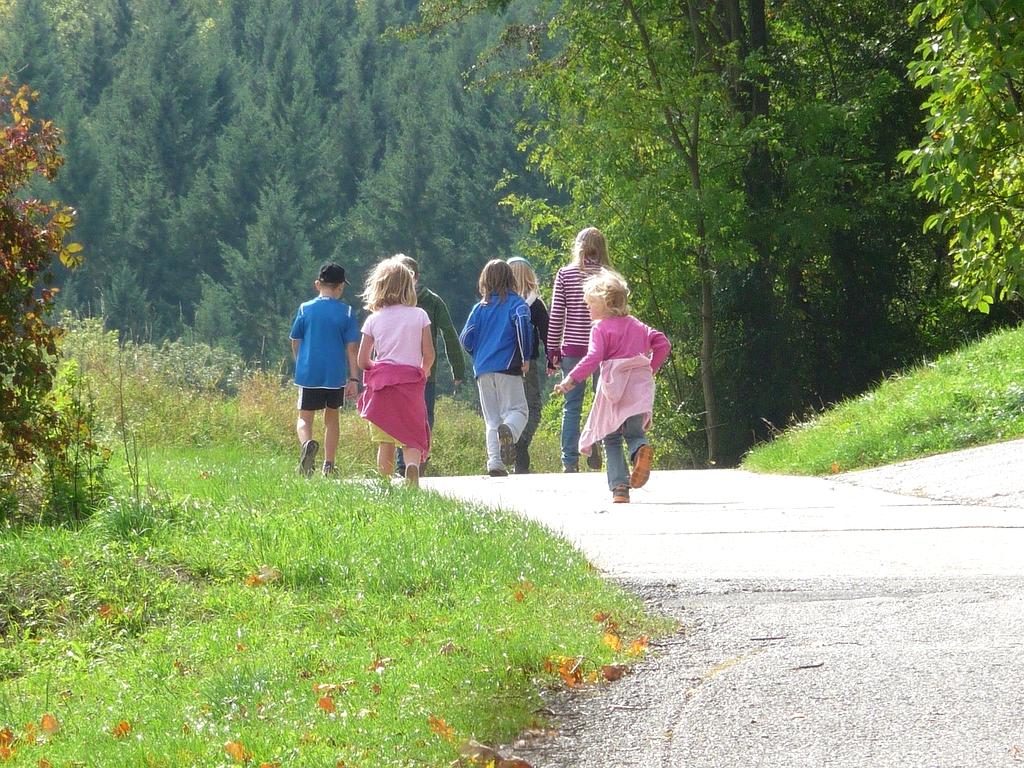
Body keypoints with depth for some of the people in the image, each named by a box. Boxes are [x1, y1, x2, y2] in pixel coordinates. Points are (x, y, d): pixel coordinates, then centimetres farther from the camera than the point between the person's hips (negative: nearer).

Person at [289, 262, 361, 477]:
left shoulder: (305, 309, 1)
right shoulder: (346, 312, -2)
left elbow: (295, 344, 8)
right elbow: (351, 348, -4)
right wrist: (353, 379, 1)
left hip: (308, 374, -1)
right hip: (336, 375, 1)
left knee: (305, 418, 3)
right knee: (331, 417, 17)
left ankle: (306, 443, -30)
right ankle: (328, 465, 16)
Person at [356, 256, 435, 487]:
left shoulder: (373, 320, 4)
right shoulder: (419, 316, 1)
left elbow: (362, 360, 3)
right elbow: (429, 354, -1)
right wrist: (423, 373, 19)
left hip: (381, 381, 1)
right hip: (411, 381, -1)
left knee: (385, 442, 7)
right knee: (412, 436, -1)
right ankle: (413, 465, -31)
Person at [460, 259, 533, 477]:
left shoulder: (480, 307, 13)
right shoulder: (515, 303, 3)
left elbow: (466, 339, 8)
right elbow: (522, 323, -17)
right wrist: (526, 357, -9)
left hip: (483, 370, 4)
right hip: (507, 368, -4)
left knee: (491, 419, 9)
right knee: (517, 410, -3)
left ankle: (495, 462, -4)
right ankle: (508, 430, -38)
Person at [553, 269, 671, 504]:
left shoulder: (601, 328, -4)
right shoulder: (637, 326, 15)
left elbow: (593, 358, -16)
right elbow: (663, 344, 14)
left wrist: (571, 380, -16)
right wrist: (651, 368, 22)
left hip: (614, 387, -5)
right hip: (640, 387, 5)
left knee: (612, 440, 5)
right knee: (634, 432, 15)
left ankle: (619, 487, -6)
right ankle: (642, 449, -22)